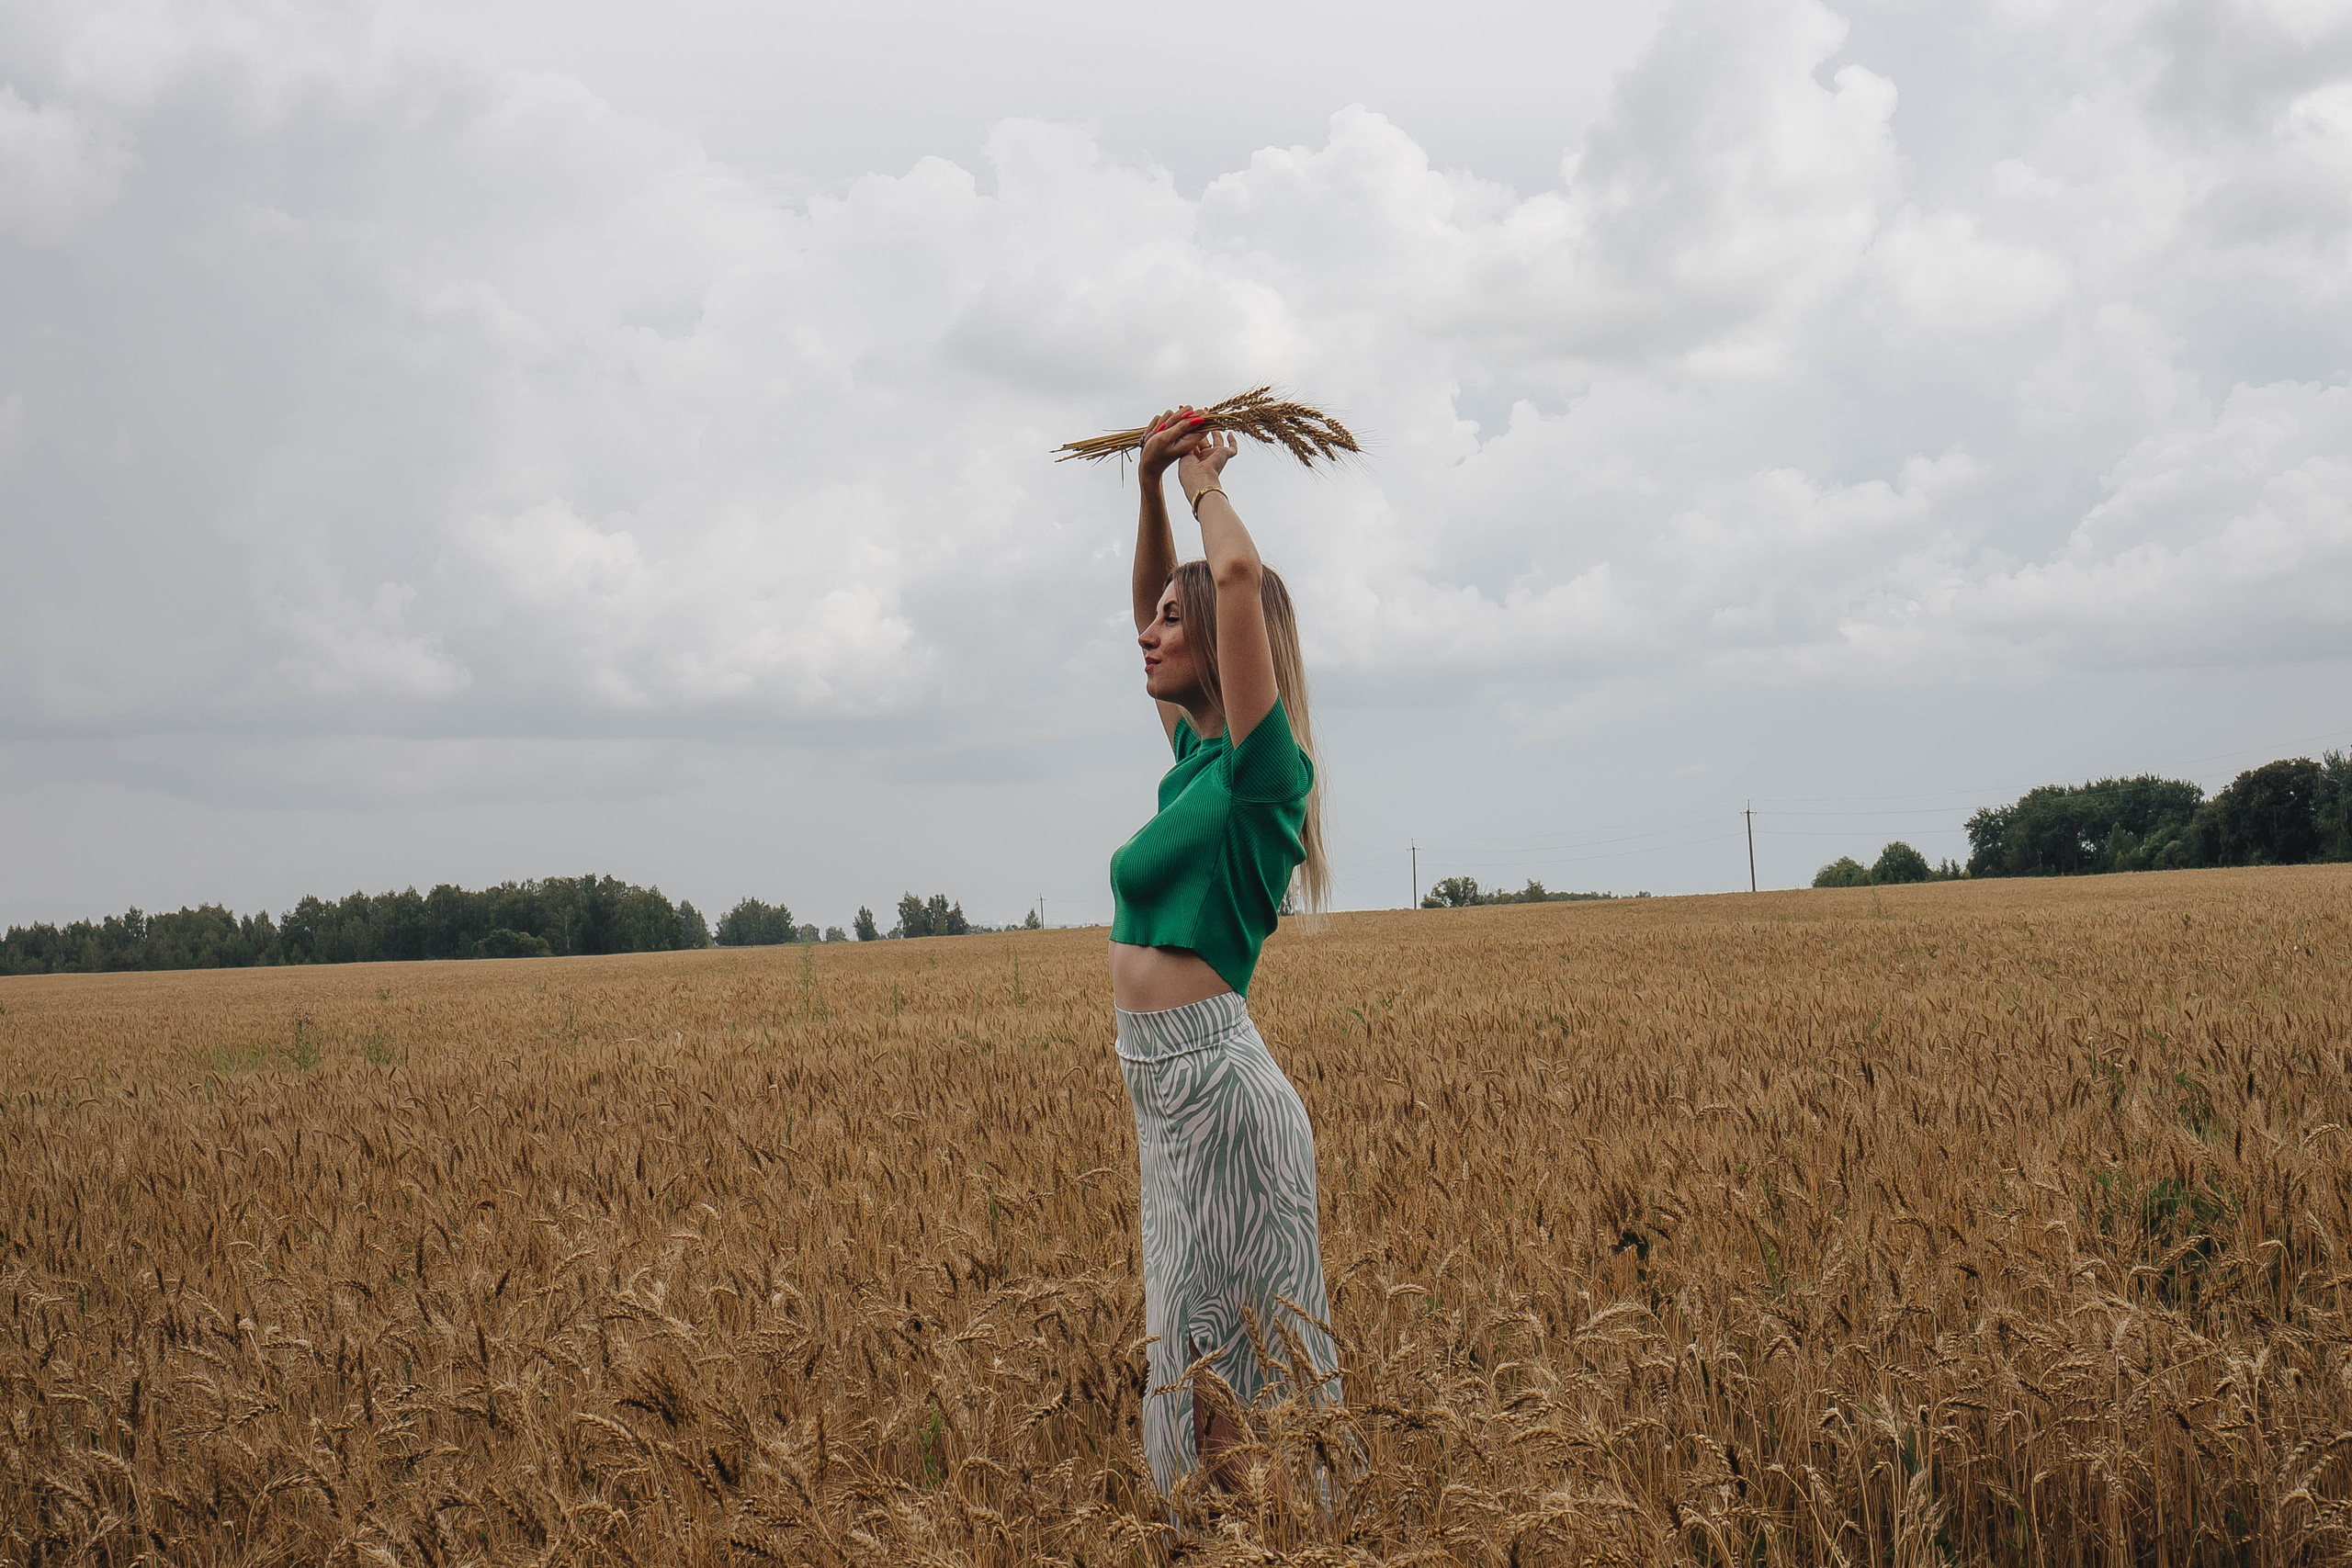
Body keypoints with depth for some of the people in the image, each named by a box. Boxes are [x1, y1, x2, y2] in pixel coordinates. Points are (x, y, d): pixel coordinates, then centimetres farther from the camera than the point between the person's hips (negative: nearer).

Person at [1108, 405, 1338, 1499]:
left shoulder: (1258, 768, -11)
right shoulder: (1197, 755, 13)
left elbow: (1239, 573, -24)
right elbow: (1155, 597, 27)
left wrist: (1208, 486, -6)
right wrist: (1152, 482, 16)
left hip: (1218, 1087, -9)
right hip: (1172, 1092, 9)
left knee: (1249, 1359, -5)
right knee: (1194, 1353, 13)